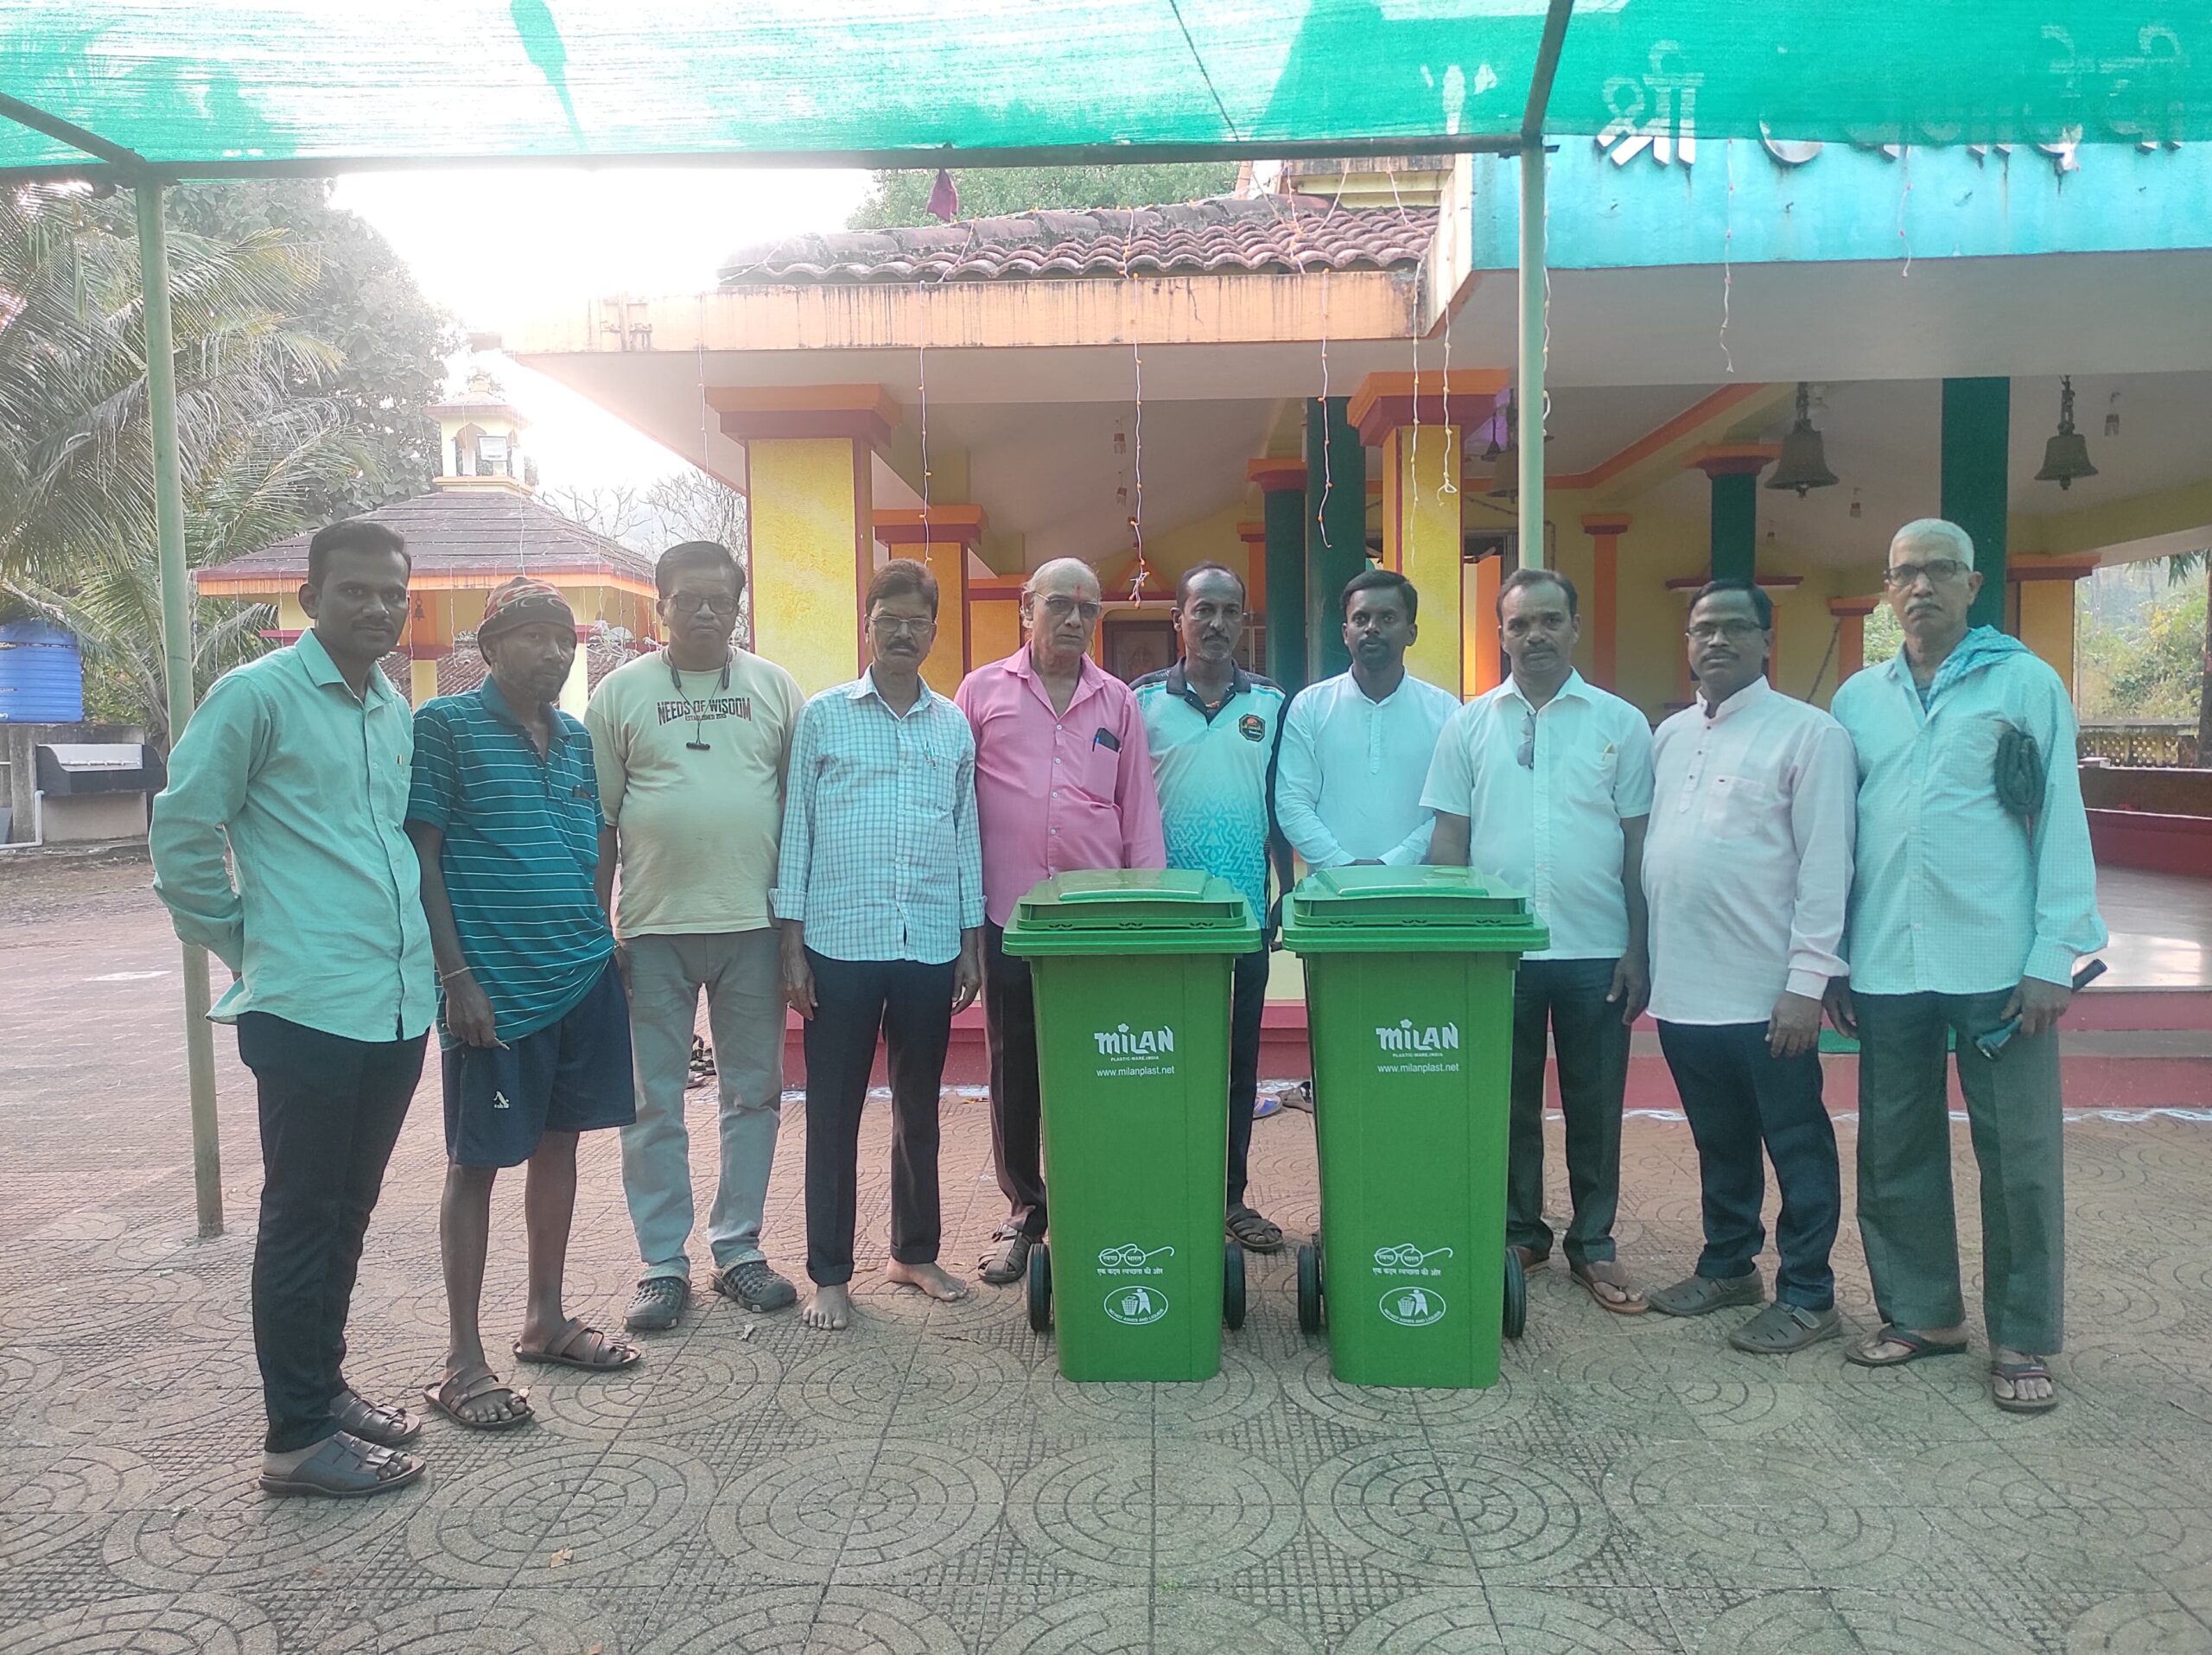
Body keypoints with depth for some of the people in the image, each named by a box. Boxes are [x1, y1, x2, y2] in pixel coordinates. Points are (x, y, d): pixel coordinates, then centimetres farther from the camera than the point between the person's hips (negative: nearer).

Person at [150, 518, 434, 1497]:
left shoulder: (397, 712, 13)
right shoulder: (257, 696, -8)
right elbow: (182, 838, -7)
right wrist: (251, 948, -1)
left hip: (398, 1005, 7)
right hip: (307, 1010, -7)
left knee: (347, 1215, 17)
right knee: (303, 1219, 3)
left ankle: (324, 1388, 31)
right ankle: (298, 1438, 15)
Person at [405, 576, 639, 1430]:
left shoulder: (576, 737, 11)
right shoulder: (446, 726, -6)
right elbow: (421, 858, -9)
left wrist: (606, 946, 14)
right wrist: (457, 977, -14)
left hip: (585, 975, 6)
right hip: (494, 985, -6)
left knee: (559, 1140, 14)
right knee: (476, 1161, 3)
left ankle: (545, 1318, 29)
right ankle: (464, 1360, 13)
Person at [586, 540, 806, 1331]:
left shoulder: (774, 687, 7)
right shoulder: (621, 691, 4)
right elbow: (600, 818, 4)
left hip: (753, 924, 1)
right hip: (653, 929, -1)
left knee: (754, 1094, 9)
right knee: (654, 1104, 6)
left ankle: (737, 1247, 23)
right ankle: (662, 1261, 18)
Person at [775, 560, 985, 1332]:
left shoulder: (954, 725, 9)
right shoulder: (823, 716, 1)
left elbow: (966, 834, 12)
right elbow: (795, 828, 0)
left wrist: (971, 940, 8)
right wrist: (791, 942, -4)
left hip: (930, 946, 3)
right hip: (841, 944, -3)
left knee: (919, 1106, 14)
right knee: (833, 1112, 5)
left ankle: (914, 1252, 30)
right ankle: (829, 1274, 18)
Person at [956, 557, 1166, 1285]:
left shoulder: (1117, 701, 10)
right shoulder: (982, 691, 6)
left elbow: (1139, 808, 10)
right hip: (1008, 914, -1)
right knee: (1014, 1070, 7)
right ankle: (1022, 1210, 21)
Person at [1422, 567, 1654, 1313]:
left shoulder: (1621, 724, 3)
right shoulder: (1470, 725, 4)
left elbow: (1639, 845, 3)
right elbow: (1448, 841, 5)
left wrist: (1639, 950, -1)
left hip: (1596, 949, 0)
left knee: (1594, 1103, 8)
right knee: (1508, 1100, 10)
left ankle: (1594, 1244, 22)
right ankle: (1519, 1233, 25)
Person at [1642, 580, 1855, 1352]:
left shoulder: (1809, 733, -8)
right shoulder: (1669, 735, 12)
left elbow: (1825, 867, -12)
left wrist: (1807, 983, -16)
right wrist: (1643, 957, 10)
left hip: (1766, 995, -6)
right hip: (1683, 987, 6)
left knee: (1796, 1147, 8)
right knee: (1719, 1142, 19)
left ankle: (1807, 1295, 20)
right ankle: (1728, 1266, 34)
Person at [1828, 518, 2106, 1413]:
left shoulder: (2026, 682, 1)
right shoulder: (1857, 697, 10)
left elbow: (2061, 819, -3)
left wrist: (2054, 956, -9)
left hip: (1997, 962, -3)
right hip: (1885, 963, 3)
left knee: (2020, 1155, 4)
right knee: (1895, 1150, 11)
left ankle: (2022, 1340, 18)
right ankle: (1921, 1312, 26)